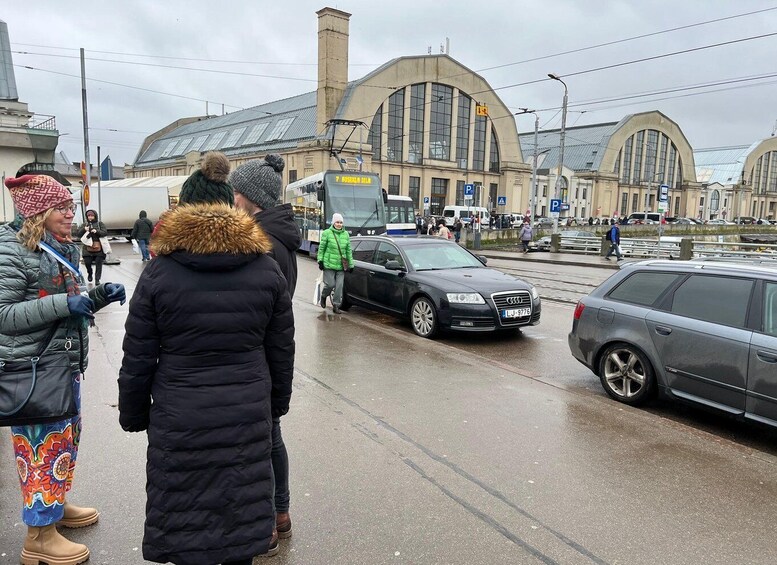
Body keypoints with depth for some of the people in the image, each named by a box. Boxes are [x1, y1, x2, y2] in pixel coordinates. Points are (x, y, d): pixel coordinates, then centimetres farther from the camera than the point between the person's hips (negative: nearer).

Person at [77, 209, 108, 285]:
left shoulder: (100, 224, 6)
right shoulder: (85, 224, 11)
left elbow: (105, 233, -5)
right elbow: (79, 234, 6)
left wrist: (97, 231, -21)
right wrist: (84, 229, -13)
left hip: (99, 248, -2)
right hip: (88, 248, 2)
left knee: (98, 264, -2)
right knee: (87, 262, -3)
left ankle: (97, 279, 8)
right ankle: (89, 273, 28)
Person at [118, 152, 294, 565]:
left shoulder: (159, 271, -7)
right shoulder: (266, 268, -1)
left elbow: (138, 360, -3)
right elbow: (281, 352, 5)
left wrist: (133, 415, 11)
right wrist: (277, 402, 17)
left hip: (180, 422, -2)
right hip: (247, 418, 2)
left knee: (185, 523, 14)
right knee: (240, 514, 16)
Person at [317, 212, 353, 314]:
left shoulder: (346, 234, 9)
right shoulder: (327, 233, -2)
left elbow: (349, 250, 13)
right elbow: (321, 248, 0)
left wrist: (351, 264, 11)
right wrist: (320, 260, -5)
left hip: (341, 266, 4)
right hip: (329, 264, -3)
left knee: (339, 286, 0)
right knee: (330, 284, -5)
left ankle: (336, 305, 12)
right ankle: (323, 296, 27)